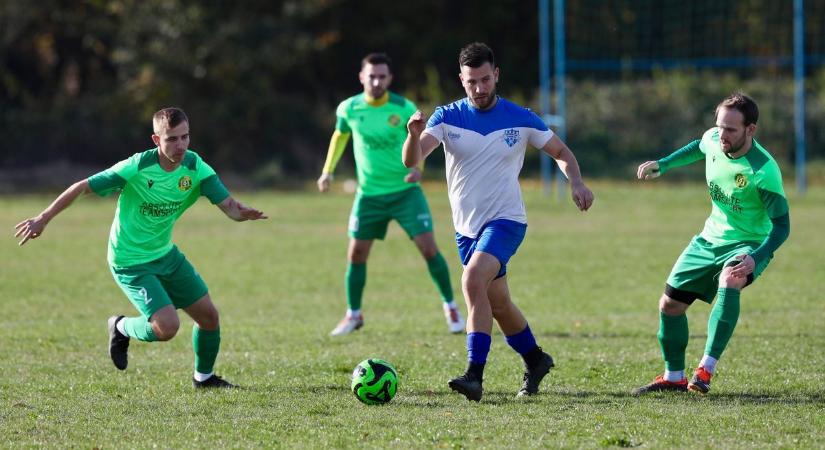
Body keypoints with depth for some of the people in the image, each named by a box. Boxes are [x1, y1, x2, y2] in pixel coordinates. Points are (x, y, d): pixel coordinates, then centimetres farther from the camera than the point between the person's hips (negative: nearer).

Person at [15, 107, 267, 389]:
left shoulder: (195, 167, -11)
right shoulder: (137, 168, -25)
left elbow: (227, 205, -17)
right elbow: (83, 187, -18)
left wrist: (243, 213, -41)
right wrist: (44, 218, -16)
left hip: (166, 254, 6)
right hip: (130, 262, -6)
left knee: (208, 315, 5)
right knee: (167, 326, -20)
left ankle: (204, 377, 30)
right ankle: (122, 329, 13)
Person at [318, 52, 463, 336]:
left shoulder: (404, 108, -12)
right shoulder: (348, 109, -7)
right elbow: (340, 136, 14)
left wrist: (417, 167, -16)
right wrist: (328, 171, 9)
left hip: (405, 190, -2)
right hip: (369, 193, 2)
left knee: (428, 247, -10)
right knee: (356, 253, 1)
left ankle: (451, 308, 5)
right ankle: (353, 315, 19)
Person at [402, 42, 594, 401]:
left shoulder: (520, 119, -6)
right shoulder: (447, 118, -4)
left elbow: (561, 151, 8)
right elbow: (411, 160, -17)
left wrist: (577, 183, -11)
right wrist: (414, 133, -40)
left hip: (506, 221, -4)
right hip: (466, 227, 4)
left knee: (473, 280, -28)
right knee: (497, 304, 13)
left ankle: (474, 375, -31)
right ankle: (535, 361, 39)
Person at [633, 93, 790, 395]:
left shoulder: (764, 171, -30)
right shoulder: (712, 140, -12)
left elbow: (781, 225, -26)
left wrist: (755, 258, -39)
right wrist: (662, 165, 13)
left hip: (749, 244, -7)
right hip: (711, 239, 7)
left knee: (729, 281, -38)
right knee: (670, 304, 8)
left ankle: (706, 370, -37)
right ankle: (673, 377, 28)